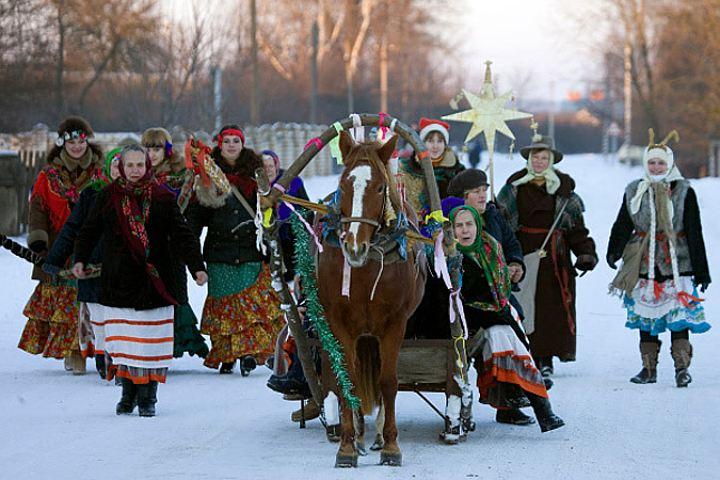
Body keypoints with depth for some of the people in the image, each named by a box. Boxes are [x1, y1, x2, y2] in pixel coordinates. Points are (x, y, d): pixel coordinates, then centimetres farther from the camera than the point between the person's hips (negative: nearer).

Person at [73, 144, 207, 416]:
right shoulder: (108, 197, 6)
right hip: (118, 280, 1)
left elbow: (182, 235, -1)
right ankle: (128, 393, 11)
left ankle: (148, 397, 8)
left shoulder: (161, 198, 2)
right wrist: (80, 259, -5)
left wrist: (196, 266, -11)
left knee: (151, 341, -1)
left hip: (154, 281, -1)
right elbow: (89, 230, 10)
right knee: (123, 341, 0)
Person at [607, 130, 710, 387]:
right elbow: (622, 226, 8)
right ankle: (649, 368, 14)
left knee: (679, 316, -9)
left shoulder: (684, 192, 0)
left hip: (677, 263, -3)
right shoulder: (635, 191, 8)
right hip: (645, 263, 3)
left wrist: (701, 271, -1)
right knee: (646, 315, 6)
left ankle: (682, 368, -6)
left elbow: (694, 233, 1)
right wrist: (614, 252, -10)